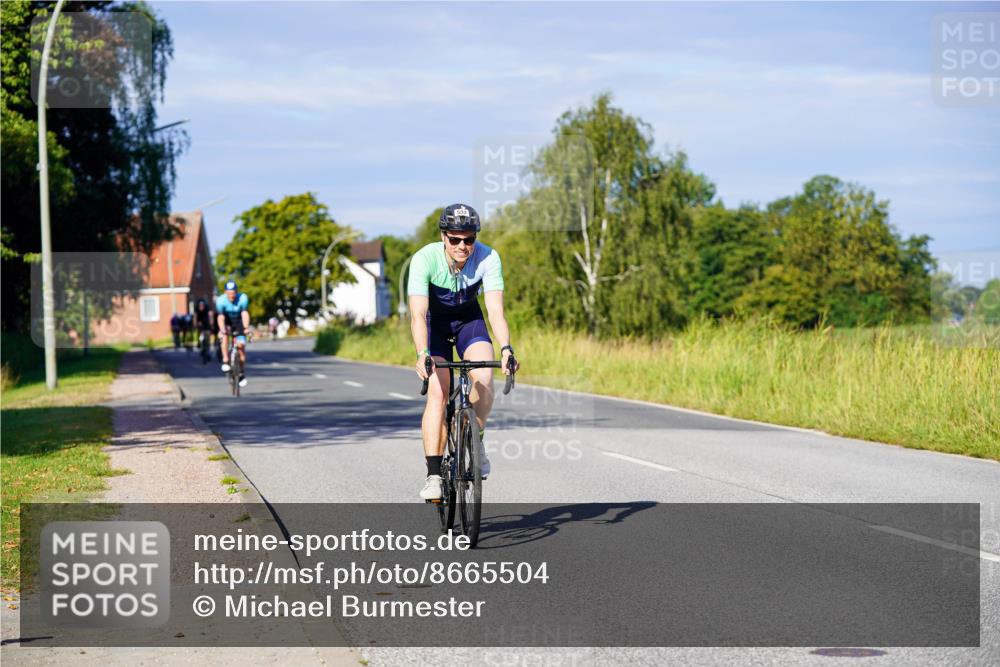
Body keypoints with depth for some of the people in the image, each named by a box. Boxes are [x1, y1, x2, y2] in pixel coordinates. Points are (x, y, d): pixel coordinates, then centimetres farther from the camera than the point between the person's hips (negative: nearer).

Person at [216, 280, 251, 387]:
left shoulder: (242, 298, -26)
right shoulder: (221, 300, -25)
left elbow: (245, 314, -34)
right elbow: (221, 317, -32)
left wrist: (246, 327, -49)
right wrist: (222, 329, -48)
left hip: (239, 323, 0)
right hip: (227, 323, 0)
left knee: (241, 345, -12)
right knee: (225, 334, -33)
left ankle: (242, 373, 2)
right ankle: (225, 361, -29)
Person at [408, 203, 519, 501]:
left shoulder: (488, 258, -27)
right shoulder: (425, 259, -31)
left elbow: (496, 309, -32)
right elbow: (418, 314, -37)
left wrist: (506, 348, -48)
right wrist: (422, 353, -53)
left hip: (469, 318, 1)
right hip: (435, 320, -1)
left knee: (484, 378, -25)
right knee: (437, 393, -17)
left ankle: (475, 442, 0)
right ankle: (434, 474, -14)